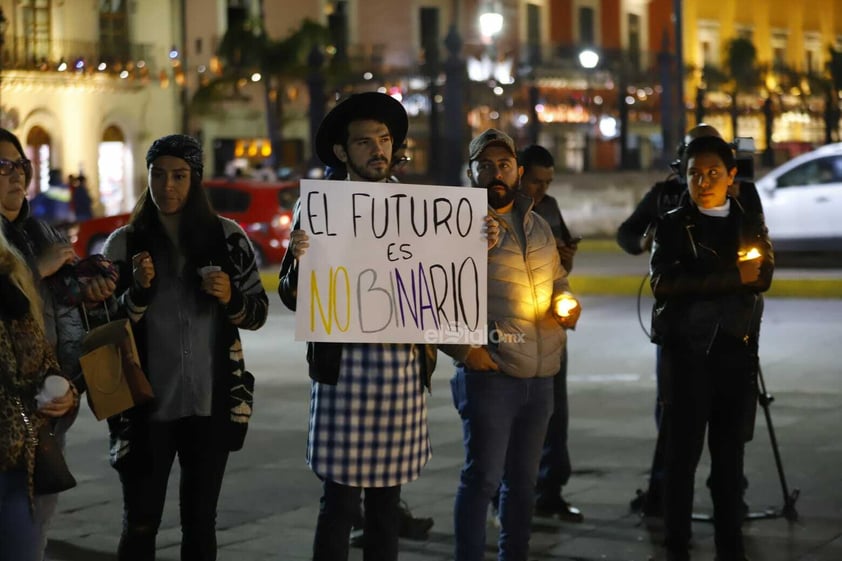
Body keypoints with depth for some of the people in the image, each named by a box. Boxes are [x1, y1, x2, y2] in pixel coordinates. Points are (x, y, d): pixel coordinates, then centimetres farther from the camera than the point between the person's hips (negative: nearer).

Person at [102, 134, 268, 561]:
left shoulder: (227, 236, 1)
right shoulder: (124, 243, -1)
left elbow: (259, 312, 5)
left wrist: (231, 299, -15)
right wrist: (138, 290, -19)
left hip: (212, 404, 1)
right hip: (146, 407, -1)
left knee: (200, 520, 11)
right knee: (140, 524, 2)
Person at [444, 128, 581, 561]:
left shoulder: (537, 226, 14)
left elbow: (557, 278, 28)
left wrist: (566, 303, 5)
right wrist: (463, 348, -16)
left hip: (541, 375, 6)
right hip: (489, 375, -6)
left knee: (523, 478, 14)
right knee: (483, 476, -5)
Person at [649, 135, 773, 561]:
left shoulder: (751, 222, 11)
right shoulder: (672, 225, 2)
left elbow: (763, 276, -4)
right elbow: (663, 281, -14)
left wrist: (701, 280, -14)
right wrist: (732, 277, -16)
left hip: (736, 350, 3)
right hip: (686, 351, -3)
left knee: (730, 454, 9)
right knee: (682, 454, -1)